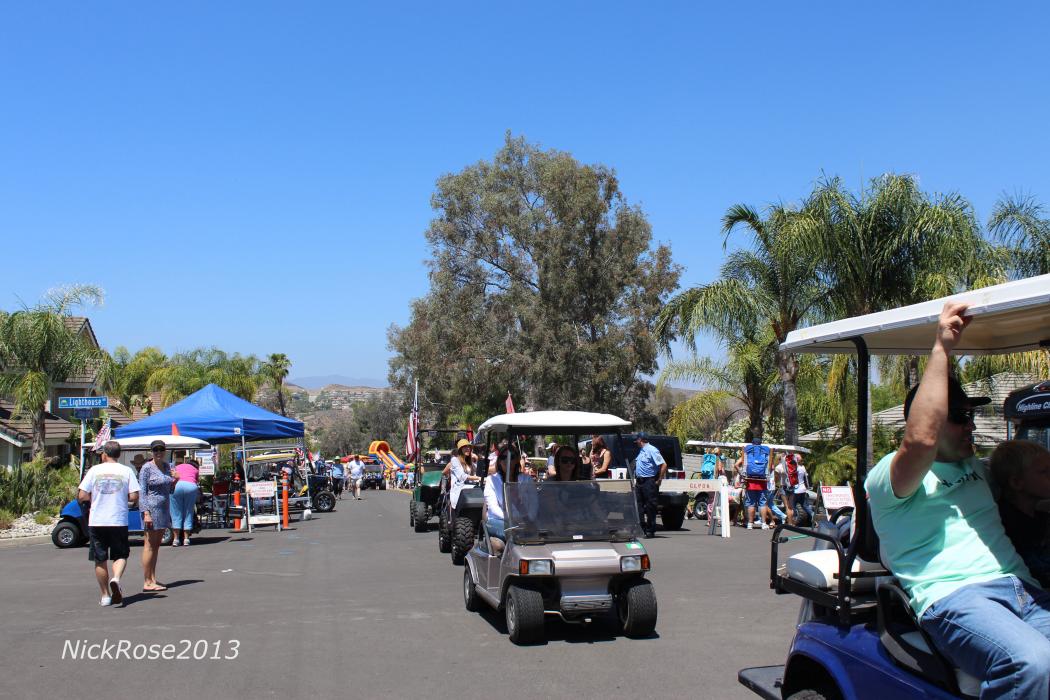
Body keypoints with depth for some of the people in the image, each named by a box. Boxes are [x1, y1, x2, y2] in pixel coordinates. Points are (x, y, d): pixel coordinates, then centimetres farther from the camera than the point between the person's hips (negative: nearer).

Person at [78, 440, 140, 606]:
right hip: (119, 521, 0)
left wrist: (94, 499, 15)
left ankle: (105, 595, 13)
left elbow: (82, 496, -5)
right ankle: (116, 578, -16)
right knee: (121, 555, 12)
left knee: (100, 559, 10)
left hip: (96, 522, 0)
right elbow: (134, 497, -6)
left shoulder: (94, 470, -2)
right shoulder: (126, 471, -1)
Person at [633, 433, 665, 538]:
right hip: (640, 482, 9)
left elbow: (664, 465, -18)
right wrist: (637, 480, 19)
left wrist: (659, 480, -16)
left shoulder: (652, 450, -13)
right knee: (639, 506, 9)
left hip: (649, 482, -9)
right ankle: (641, 528, 15)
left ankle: (651, 531, 2)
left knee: (650, 507, -3)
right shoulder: (641, 451, 15)